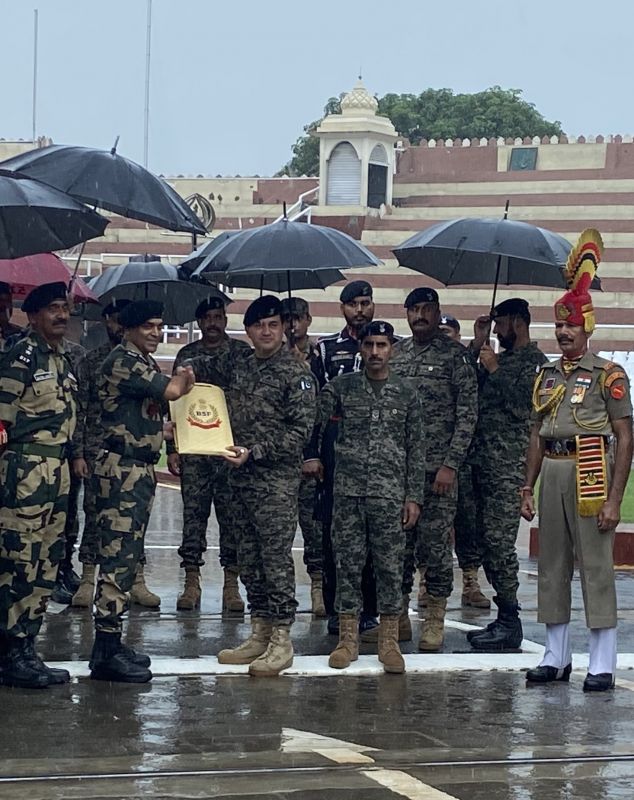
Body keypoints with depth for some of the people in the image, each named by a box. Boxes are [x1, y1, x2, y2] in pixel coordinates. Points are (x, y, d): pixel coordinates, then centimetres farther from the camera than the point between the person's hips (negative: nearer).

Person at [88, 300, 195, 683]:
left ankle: (112, 641, 17)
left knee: (128, 557, 11)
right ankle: (106, 652, -12)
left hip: (142, 469, 10)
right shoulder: (123, 361, -12)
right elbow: (172, 390, -19)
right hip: (122, 468, -10)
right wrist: (184, 377, 3)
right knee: (119, 557, -11)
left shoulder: (147, 365, 18)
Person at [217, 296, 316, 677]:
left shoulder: (296, 373, -6)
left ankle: (282, 640, -2)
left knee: (277, 558, -6)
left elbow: (300, 430, -12)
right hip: (243, 478, 7)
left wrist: (254, 452, -18)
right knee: (250, 559, 10)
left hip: (279, 479, -7)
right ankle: (260, 634, 17)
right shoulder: (242, 371, 15)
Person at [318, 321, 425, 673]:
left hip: (391, 494, 0)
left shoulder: (407, 393, 6)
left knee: (391, 567, 1)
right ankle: (348, 638, 11)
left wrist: (414, 497, 1)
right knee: (348, 564, 3)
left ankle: (389, 641, 8)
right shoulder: (341, 387, 6)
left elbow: (417, 449, 6)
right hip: (348, 489, 0)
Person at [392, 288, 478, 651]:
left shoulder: (455, 355, -2)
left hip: (438, 467, -4)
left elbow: (467, 413, -6)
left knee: (436, 543, -2)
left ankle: (435, 620, 6)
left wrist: (451, 465, -13)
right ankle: (399, 615, 15)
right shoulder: (395, 353, 12)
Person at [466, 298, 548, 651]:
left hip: (509, 466, -8)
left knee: (500, 542, -10)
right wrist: (478, 346, 11)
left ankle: (510, 623, -6)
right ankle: (504, 618, 14)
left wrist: (494, 370, -10)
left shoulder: (535, 361, -5)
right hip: (484, 462, 9)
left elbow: (523, 406, -16)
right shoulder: (500, 358, 21)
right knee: (488, 542, 8)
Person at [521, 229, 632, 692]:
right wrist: (528, 488, 12)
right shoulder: (547, 376, 15)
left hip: (590, 474, -6)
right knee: (552, 567, 9)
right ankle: (556, 657, 18)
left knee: (596, 568, -5)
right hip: (552, 474, 6)